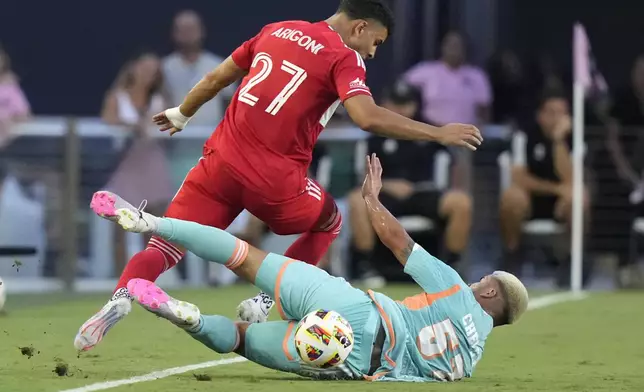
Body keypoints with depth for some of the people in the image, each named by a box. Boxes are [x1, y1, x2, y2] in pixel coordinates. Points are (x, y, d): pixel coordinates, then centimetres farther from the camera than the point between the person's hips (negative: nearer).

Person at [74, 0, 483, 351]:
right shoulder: (345, 59, -2)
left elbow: (216, 79, 23)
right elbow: (368, 117, -19)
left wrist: (180, 114, 39)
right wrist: (439, 133, -12)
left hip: (221, 161, 4)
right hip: (275, 180, -4)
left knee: (165, 247, 3)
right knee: (329, 222, 25)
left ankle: (122, 297, -28)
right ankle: (264, 302, 11)